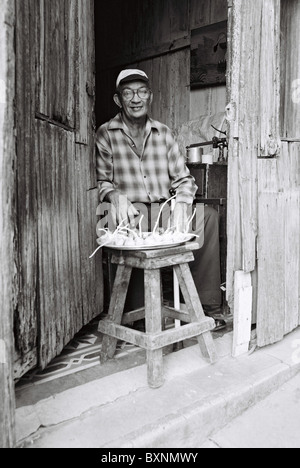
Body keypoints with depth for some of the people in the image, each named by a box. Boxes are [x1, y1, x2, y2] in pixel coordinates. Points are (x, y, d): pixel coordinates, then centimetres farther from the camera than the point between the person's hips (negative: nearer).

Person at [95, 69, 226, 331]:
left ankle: (208, 305, -15)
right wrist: (115, 195, -25)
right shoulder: (105, 135, 6)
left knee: (208, 215, -20)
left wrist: (182, 203, -12)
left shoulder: (163, 133, 16)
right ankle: (140, 312, -21)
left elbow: (183, 178, 10)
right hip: (130, 214, -3)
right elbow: (99, 181, -1)